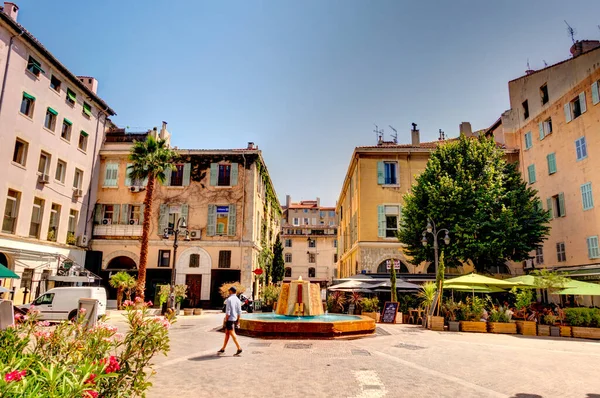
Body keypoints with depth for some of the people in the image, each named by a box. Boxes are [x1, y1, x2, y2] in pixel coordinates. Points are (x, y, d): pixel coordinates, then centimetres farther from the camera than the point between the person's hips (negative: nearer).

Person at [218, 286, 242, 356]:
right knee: (227, 333, 14)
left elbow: (228, 312, -17)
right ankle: (223, 349, 21)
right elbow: (239, 312, 9)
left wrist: (225, 320, -11)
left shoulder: (229, 299, -14)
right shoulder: (238, 300, 7)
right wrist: (238, 321, 15)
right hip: (235, 319, 8)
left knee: (232, 334, -5)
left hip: (229, 319, -8)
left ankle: (239, 348, -9)